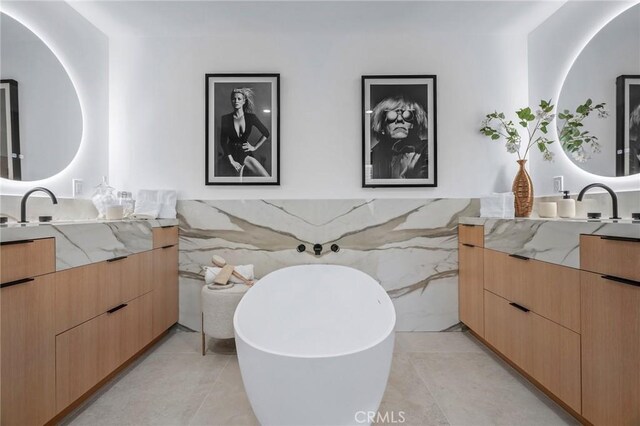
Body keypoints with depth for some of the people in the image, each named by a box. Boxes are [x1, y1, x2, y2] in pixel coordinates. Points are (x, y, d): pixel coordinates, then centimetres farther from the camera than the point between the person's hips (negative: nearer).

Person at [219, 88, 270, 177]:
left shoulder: (250, 117, 1)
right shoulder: (226, 118, -1)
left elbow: (266, 133, 11)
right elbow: (223, 141, -3)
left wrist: (255, 147, 6)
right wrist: (232, 161, -12)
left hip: (245, 152, 1)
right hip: (232, 152, -1)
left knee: (265, 176, -19)